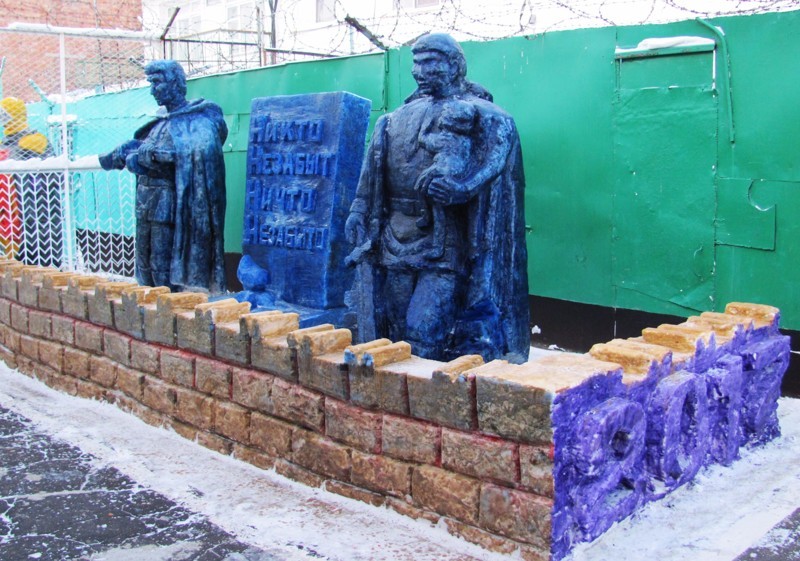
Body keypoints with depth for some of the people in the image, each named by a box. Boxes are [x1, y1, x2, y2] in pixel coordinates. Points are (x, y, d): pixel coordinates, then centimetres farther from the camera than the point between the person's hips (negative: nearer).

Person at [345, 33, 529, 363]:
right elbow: (373, 172, 21)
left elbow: (492, 161, -17)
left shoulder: (482, 116, -1)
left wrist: (459, 183, -34)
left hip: (443, 244, -6)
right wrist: (358, 211, 12)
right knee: (392, 332, 10)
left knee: (423, 334, -11)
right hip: (395, 237, 6)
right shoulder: (398, 118, 18)